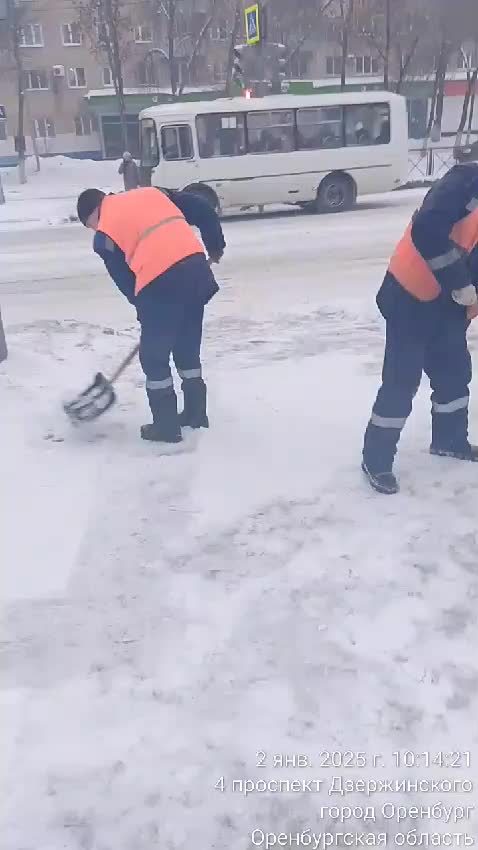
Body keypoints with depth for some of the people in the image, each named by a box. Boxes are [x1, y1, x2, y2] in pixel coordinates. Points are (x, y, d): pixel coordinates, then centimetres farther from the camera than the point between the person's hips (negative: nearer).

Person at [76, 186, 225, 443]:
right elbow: (203, 209, 18)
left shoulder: (105, 235, 9)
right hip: (197, 268, 6)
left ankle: (166, 426, 17)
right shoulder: (152, 193, 22)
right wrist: (216, 247, 27)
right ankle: (196, 412, 32)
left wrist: (143, 308, 25)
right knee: (188, 349, 22)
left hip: (160, 283, -6)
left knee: (154, 357, 11)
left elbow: (124, 280, 11)